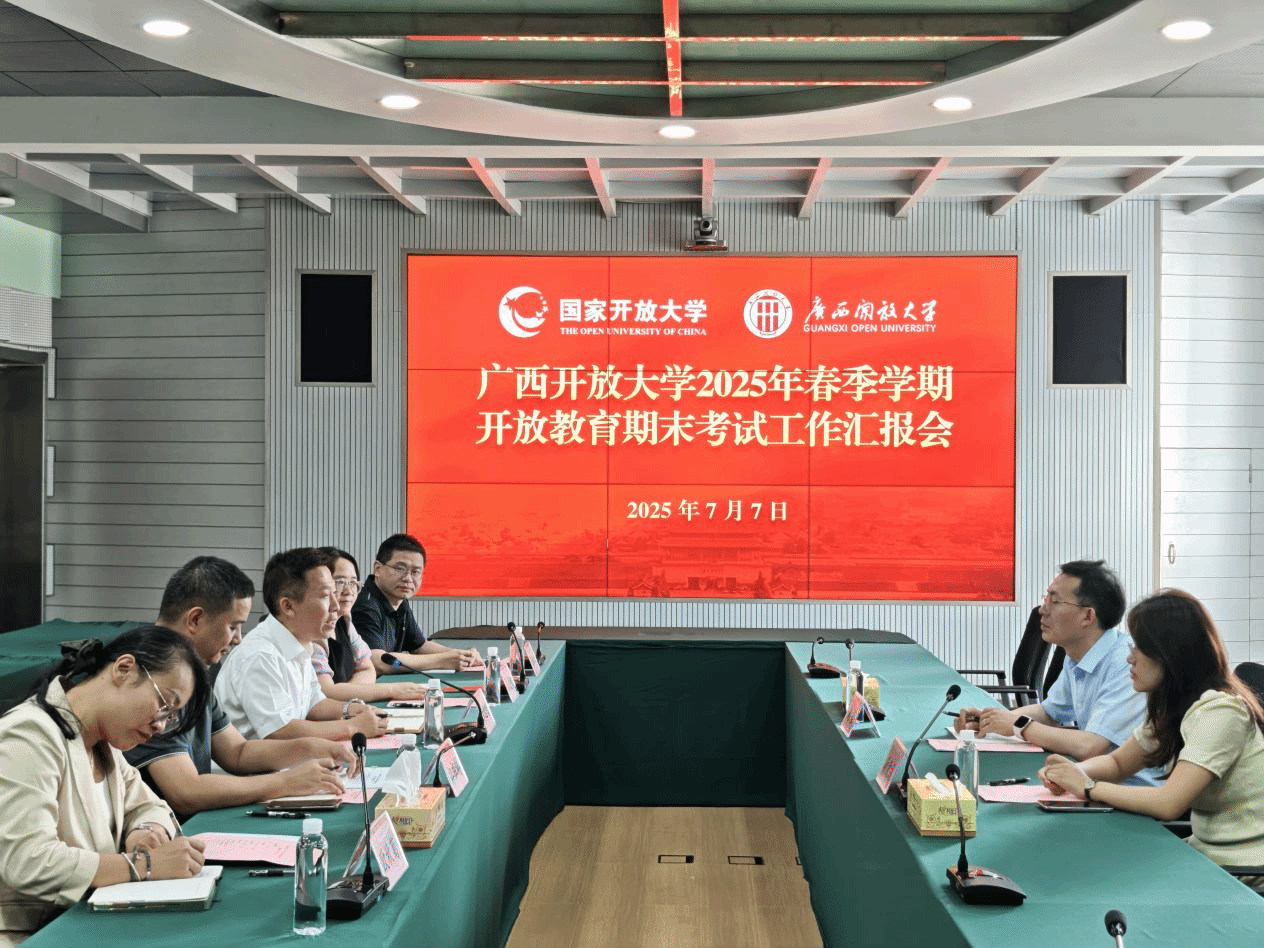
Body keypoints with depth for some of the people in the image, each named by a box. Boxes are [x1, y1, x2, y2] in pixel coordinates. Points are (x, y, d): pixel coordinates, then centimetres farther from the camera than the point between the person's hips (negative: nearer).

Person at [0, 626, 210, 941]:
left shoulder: (102, 743, 11)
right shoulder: (30, 737, -18)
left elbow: (148, 807, 17)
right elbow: (27, 862, -27)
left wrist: (145, 833, -7)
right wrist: (146, 864, -25)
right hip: (27, 934, -9)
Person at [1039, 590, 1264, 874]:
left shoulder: (1220, 712, -22)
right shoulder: (1172, 708, 7)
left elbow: (1169, 803, -28)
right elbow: (1118, 762, 15)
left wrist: (1088, 787, -16)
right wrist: (1075, 772, -7)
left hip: (1240, 872, -8)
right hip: (1204, 853, 8)